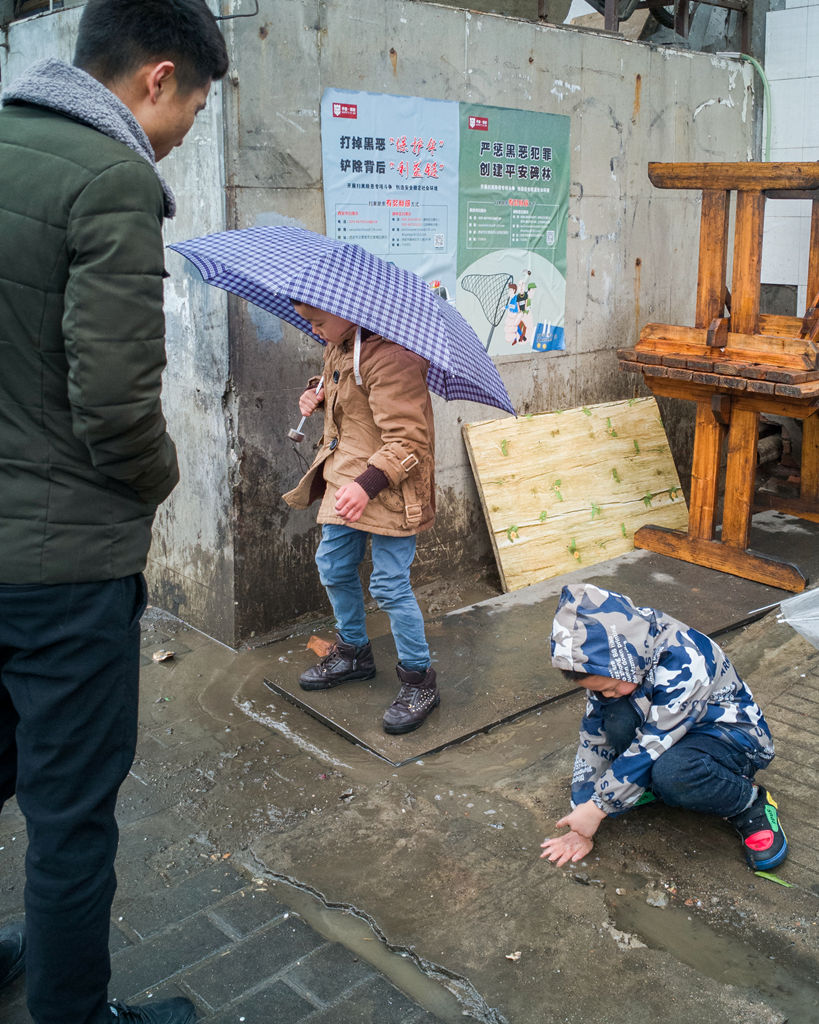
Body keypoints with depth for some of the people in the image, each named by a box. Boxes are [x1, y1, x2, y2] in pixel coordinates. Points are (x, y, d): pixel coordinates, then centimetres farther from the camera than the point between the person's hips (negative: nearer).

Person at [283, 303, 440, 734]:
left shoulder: (390, 358, -23)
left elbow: (408, 439, -26)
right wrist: (317, 393, 7)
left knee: (389, 586, -6)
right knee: (333, 568, 19)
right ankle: (354, 653, 40)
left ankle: (419, 679, 12)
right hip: (343, 482, 10)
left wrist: (367, 485, -34)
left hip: (388, 489, -10)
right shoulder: (337, 347, 7)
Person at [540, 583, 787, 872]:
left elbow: (652, 745, -31)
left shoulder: (684, 663, -35)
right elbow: (594, 739, -8)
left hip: (733, 734, -5)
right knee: (616, 718, -28)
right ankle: (649, 783, -1)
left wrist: (597, 807, -24)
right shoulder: (612, 664, -13)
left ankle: (750, 802, -10)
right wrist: (582, 823, -8)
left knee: (671, 773, -39)